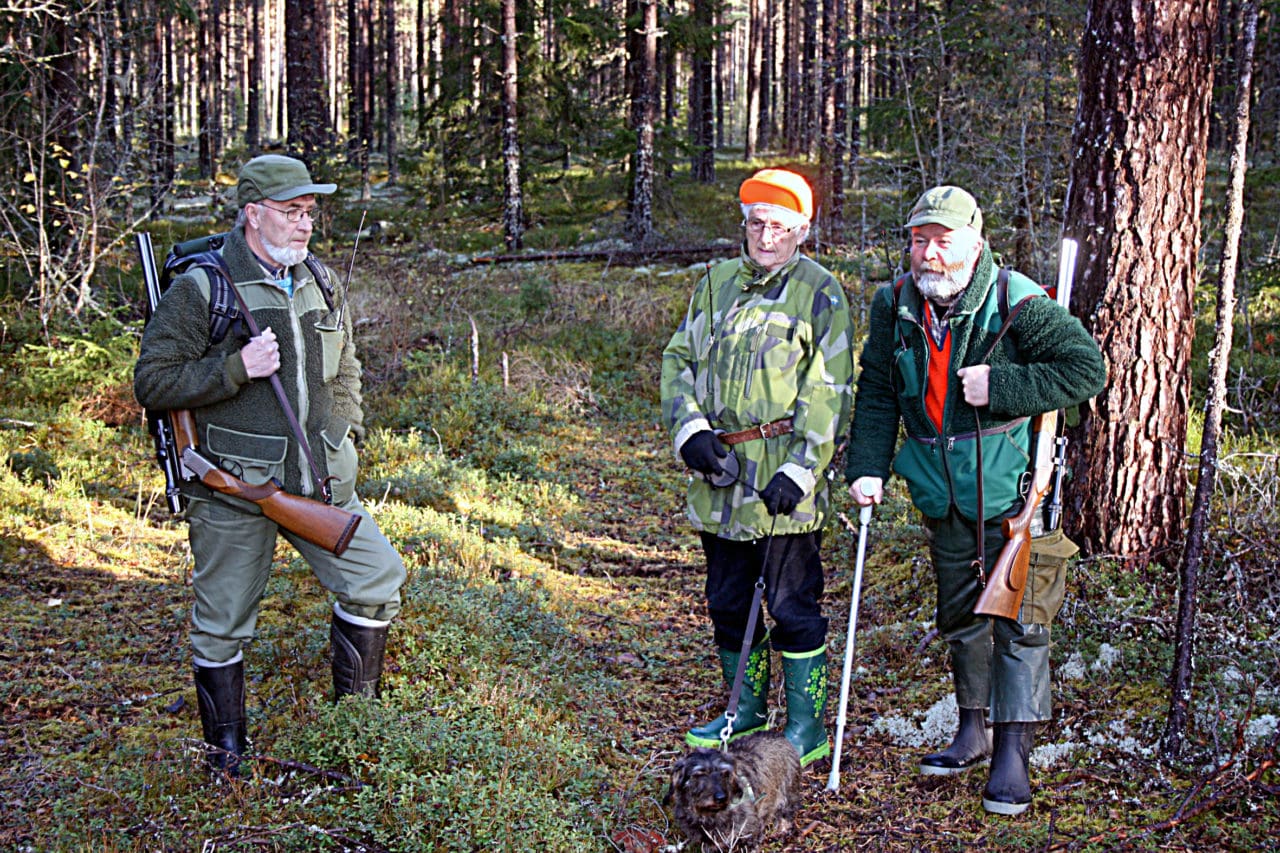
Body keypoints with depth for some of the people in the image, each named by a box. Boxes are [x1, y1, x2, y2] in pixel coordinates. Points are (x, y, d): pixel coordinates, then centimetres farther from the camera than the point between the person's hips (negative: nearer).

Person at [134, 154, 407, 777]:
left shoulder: (324, 284, 9)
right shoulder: (200, 290, -10)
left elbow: (346, 369, 24)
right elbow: (151, 382, -12)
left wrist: (347, 428, 11)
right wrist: (236, 369, -21)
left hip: (321, 479, 5)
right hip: (232, 489, -5)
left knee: (377, 580, 1)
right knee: (223, 623, 6)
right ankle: (226, 751, 24)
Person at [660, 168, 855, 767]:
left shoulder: (819, 293, -3)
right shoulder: (715, 283, 13)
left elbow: (827, 393, -7)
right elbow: (679, 359, 13)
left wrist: (800, 470, -16)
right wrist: (689, 429, -4)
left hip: (782, 478, -6)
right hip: (719, 475, 6)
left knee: (792, 606, -1)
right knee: (727, 601, 15)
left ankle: (806, 728, 11)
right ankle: (748, 710, 31)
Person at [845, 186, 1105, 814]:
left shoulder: (1018, 304, -16)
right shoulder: (895, 304, 0)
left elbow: (1088, 369, -17)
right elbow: (877, 393, 7)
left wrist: (1001, 385, -24)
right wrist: (866, 467, -4)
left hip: (1012, 485, -5)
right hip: (942, 492, 5)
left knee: (1019, 616, -5)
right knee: (960, 615, 17)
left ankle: (1013, 753, 1)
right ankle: (973, 732, 32)